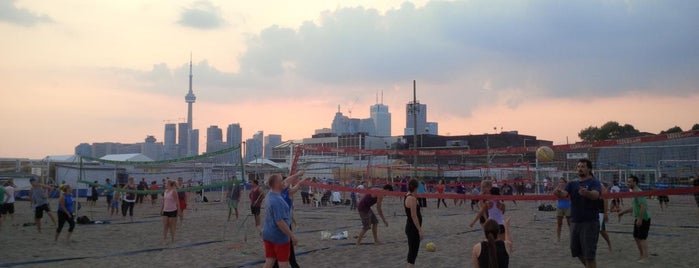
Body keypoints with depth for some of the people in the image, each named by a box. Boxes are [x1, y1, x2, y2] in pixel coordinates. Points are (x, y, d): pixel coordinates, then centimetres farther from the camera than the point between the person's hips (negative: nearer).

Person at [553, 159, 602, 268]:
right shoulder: (572, 183, 9)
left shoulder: (594, 182, -8)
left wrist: (587, 193, -52)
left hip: (589, 223, -6)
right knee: (577, 251, 17)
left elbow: (596, 195, -29)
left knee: (589, 255, -5)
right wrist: (559, 193, -35)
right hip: (575, 222, 6)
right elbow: (564, 194, -10)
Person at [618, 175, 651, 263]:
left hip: (644, 219, -10)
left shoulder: (639, 192, -18)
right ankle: (642, 256, 23)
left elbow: (643, 206, -27)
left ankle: (645, 258, -2)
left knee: (642, 238, -7)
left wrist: (640, 219, -27)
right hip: (638, 219, 10)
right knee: (636, 237, 14)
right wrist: (622, 212, 22)